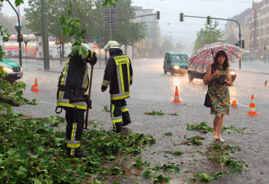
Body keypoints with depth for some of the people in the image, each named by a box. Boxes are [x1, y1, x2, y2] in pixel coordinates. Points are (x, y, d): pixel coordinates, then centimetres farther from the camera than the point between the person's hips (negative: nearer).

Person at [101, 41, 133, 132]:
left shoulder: (111, 59, -17)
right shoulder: (126, 58, 5)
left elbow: (107, 75, -17)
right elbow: (130, 72, 17)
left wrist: (104, 86, -6)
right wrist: (129, 81, 32)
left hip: (116, 89, -7)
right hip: (126, 88, 7)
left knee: (115, 107, 0)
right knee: (122, 102, 27)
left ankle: (117, 127, 4)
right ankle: (126, 118, 23)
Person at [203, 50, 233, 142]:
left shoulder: (227, 69, 10)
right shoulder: (211, 67, -1)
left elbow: (230, 82, 14)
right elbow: (205, 81, -4)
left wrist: (225, 81, -7)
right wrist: (214, 74, -15)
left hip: (224, 94, 4)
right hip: (214, 93, -4)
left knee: (222, 115, 4)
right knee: (218, 114, -16)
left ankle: (218, 135, 15)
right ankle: (214, 131, 9)